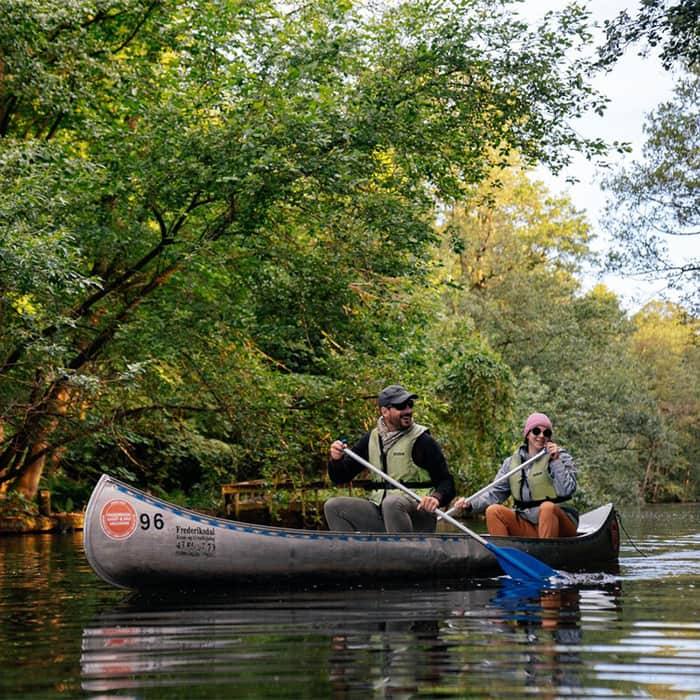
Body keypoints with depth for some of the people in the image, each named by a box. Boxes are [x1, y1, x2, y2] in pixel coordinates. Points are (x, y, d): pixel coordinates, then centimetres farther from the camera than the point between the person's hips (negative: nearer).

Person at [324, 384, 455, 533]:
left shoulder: (422, 440, -5)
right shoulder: (371, 439, 9)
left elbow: (447, 483, -6)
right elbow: (340, 477, 13)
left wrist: (436, 498, -29)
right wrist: (336, 459, -10)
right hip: (380, 513, 6)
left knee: (392, 502, -36)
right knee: (333, 506, -7)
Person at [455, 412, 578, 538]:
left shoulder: (562, 457, 1)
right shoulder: (513, 462, 10)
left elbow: (567, 491, -12)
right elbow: (496, 493, 8)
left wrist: (556, 460, -16)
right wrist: (470, 504, -8)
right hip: (527, 526, 3)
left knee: (547, 507, -34)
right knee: (493, 511, -16)